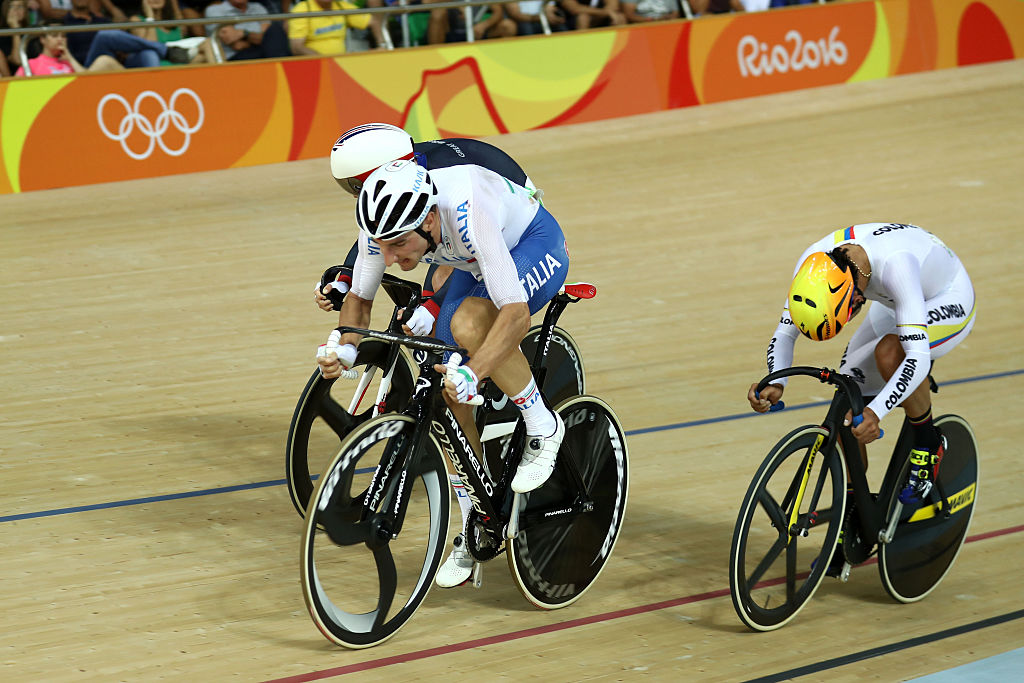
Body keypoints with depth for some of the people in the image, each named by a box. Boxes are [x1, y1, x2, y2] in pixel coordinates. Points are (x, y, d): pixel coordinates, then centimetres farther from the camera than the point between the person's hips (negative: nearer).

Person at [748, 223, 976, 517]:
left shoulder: (894, 265, -43)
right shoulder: (815, 264, -26)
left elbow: (919, 357, -48)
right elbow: (784, 333, -17)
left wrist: (875, 412, -59)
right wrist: (775, 384, -36)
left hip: (948, 303, -6)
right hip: (892, 306, 6)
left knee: (888, 352, -36)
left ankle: (928, 447, -12)